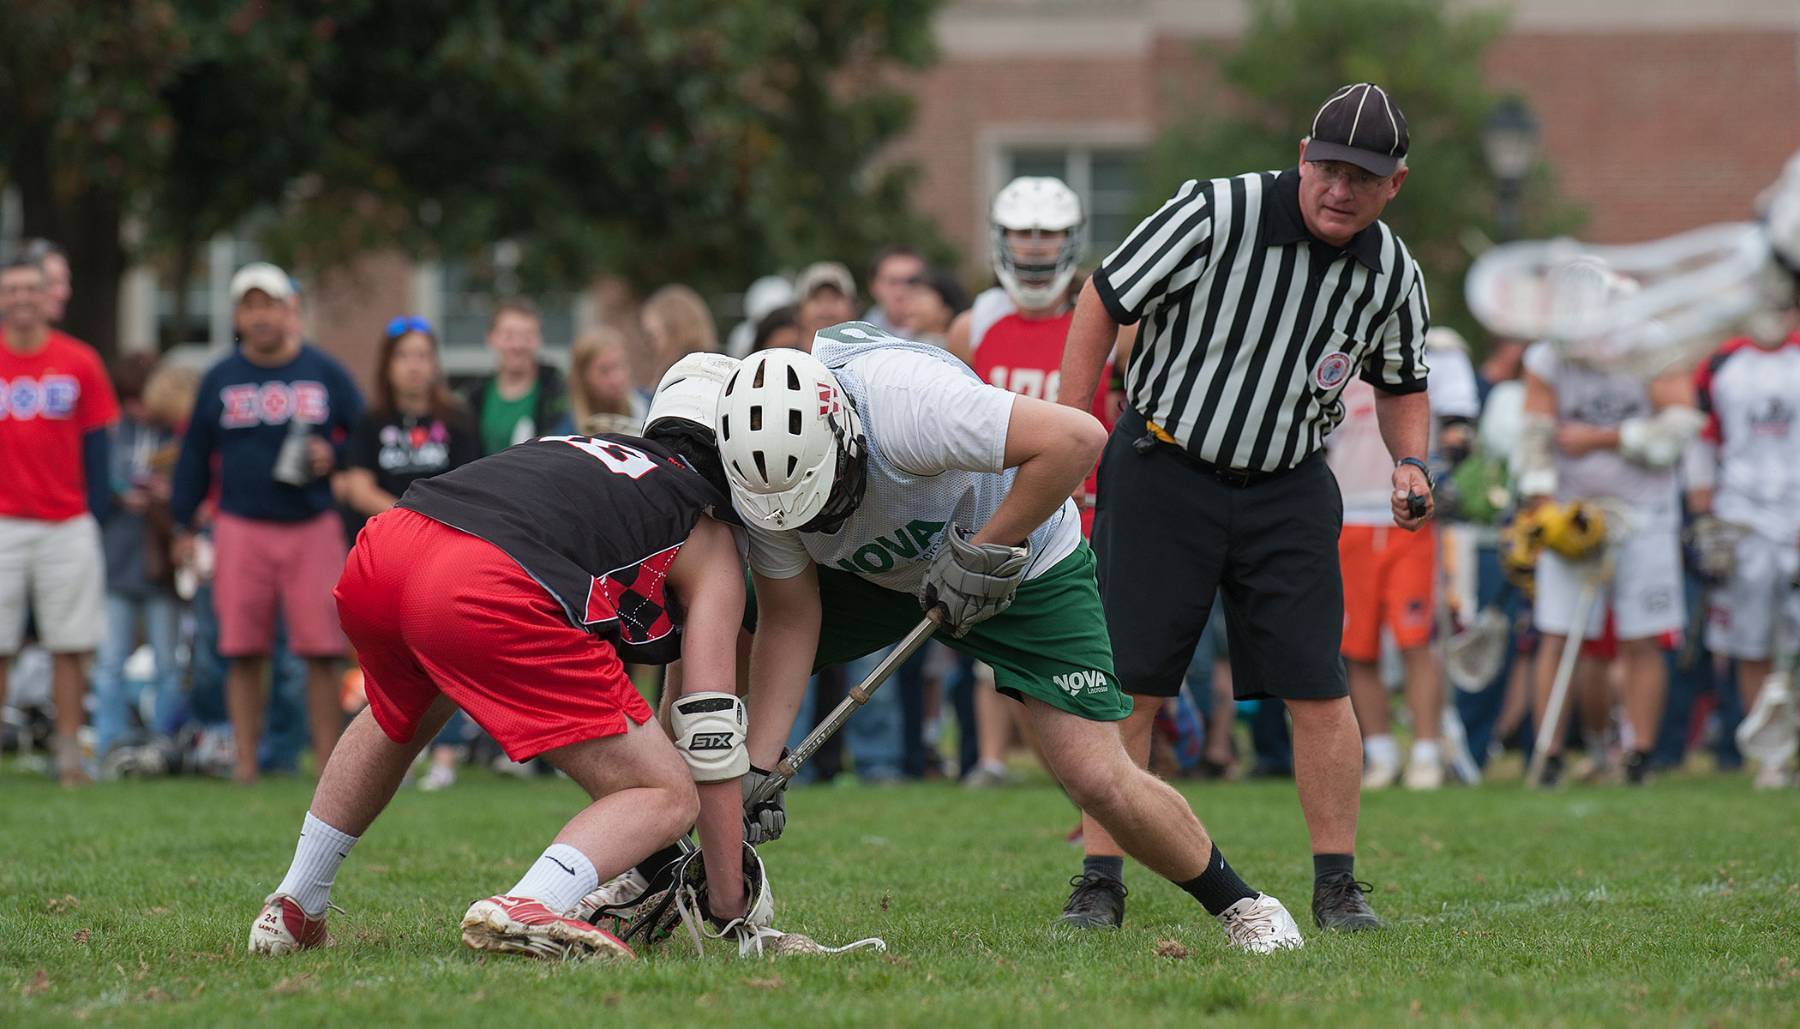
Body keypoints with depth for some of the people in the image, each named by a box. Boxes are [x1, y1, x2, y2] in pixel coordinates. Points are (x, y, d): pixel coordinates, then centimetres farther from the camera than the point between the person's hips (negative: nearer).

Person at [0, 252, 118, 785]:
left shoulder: (79, 362, 4)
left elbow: (97, 443, 8)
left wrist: (96, 512, 2)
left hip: (67, 525, 1)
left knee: (70, 647, 1)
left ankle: (70, 756, 6)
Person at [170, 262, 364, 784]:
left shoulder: (325, 373, 6)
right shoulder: (220, 379, 10)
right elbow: (195, 455, 13)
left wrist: (333, 456, -10)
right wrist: (183, 525, 9)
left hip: (313, 525, -1)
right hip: (241, 528, 1)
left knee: (322, 652, -5)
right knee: (243, 652, -1)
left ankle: (328, 762, -1)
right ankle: (245, 762, 3)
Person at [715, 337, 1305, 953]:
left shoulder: (904, 405, -41)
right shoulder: (766, 472, -22)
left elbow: (1077, 439, -42)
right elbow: (789, 620, -13)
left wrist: (984, 555, -34)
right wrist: (756, 769, -20)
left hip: (1020, 565, -5)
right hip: (876, 577, 5)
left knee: (1098, 780, -12)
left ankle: (1239, 905, 12)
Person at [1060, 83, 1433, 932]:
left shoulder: (1393, 276, -3)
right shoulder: (1214, 215, -17)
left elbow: (1401, 384, 16)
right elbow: (1104, 303, -9)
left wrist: (1410, 461, -4)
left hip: (1288, 489, 3)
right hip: (1162, 470, -3)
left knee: (1317, 690, -3)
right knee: (1126, 684, -5)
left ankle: (1337, 887, 7)